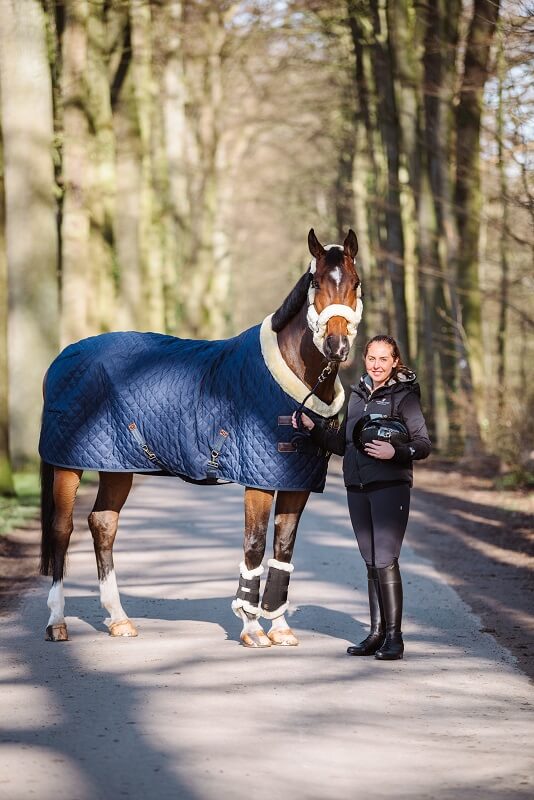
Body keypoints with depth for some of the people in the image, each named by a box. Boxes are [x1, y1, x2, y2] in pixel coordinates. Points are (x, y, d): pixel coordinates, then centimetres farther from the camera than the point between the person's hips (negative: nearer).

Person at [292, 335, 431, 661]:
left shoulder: (405, 396, -5)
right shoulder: (358, 395, 15)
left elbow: (423, 444, -11)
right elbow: (343, 444, 20)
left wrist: (395, 452, -27)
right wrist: (313, 428, 10)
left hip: (391, 486, -7)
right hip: (357, 489, 7)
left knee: (385, 561, -10)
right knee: (371, 563, 10)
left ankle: (394, 636, -5)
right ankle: (377, 634, 15)